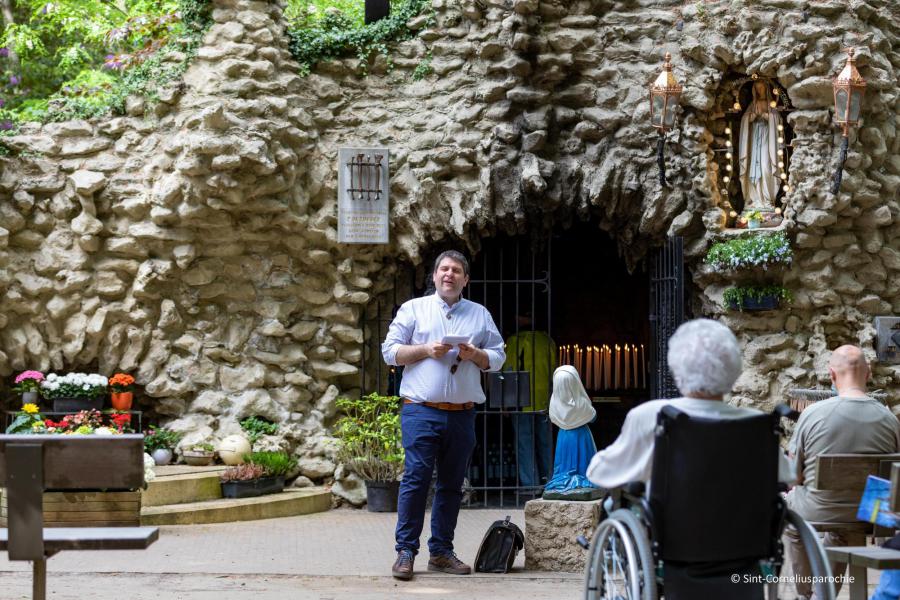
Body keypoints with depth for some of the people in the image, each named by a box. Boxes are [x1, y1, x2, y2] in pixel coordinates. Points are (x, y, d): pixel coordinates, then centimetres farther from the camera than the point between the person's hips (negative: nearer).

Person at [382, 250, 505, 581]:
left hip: (462, 414, 3)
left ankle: (441, 551, 14)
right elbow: (390, 351, 3)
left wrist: (475, 355, -6)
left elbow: (498, 357, 14)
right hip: (421, 410, -3)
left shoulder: (480, 315, 16)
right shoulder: (413, 309, 8)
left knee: (451, 484, 6)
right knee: (416, 477, -11)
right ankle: (405, 551, -7)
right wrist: (427, 350, -10)